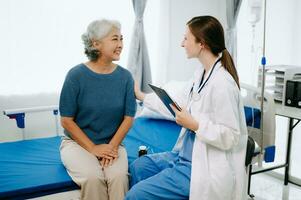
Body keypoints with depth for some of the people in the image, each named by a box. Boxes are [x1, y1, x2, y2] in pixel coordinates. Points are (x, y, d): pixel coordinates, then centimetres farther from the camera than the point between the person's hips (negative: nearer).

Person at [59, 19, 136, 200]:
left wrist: (112, 146, -12)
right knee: (93, 177, -28)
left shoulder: (125, 76, -1)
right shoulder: (76, 75, -9)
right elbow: (67, 120, -7)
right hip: (77, 142, -1)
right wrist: (92, 148, -12)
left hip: (112, 144, 2)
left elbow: (128, 118, 1)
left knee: (119, 176, -27)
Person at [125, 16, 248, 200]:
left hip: (206, 168, -10)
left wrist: (193, 124, -23)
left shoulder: (222, 83, -25)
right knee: (139, 166, 19)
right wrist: (140, 95, 21)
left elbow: (230, 138, -24)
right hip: (187, 154, 10)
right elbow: (176, 105, 14)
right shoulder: (201, 73, 4)